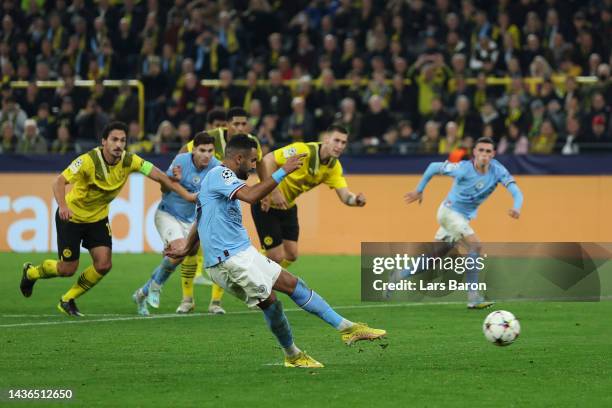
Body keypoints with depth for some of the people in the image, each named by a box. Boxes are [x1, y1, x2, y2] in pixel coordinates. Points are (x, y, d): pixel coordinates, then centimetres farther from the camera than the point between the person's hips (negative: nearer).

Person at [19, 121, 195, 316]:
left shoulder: (129, 161, -16)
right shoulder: (89, 161, -30)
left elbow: (160, 176, -14)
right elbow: (59, 181, -34)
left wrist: (187, 195, -21)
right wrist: (62, 206, -52)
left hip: (98, 218, 5)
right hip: (71, 216, -5)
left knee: (103, 265, -9)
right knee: (68, 269, 0)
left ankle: (68, 300, 14)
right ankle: (31, 272, 33)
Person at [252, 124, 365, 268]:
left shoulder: (334, 167, -6)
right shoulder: (304, 151, -28)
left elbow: (345, 196, -10)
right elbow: (268, 160, -30)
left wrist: (357, 199, -34)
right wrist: (274, 192, -36)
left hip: (287, 206, 7)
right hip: (267, 203, -7)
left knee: (291, 255, 7)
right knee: (276, 256, -9)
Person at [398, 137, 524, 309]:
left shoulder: (497, 170, -10)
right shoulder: (464, 168, -20)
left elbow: (515, 190, -16)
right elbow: (434, 167, -8)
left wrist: (517, 207, -37)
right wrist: (419, 190, -1)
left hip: (464, 218, 6)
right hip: (449, 212, -6)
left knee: (432, 259, 12)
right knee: (475, 245, -23)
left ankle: (398, 276, 30)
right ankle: (473, 298, -21)